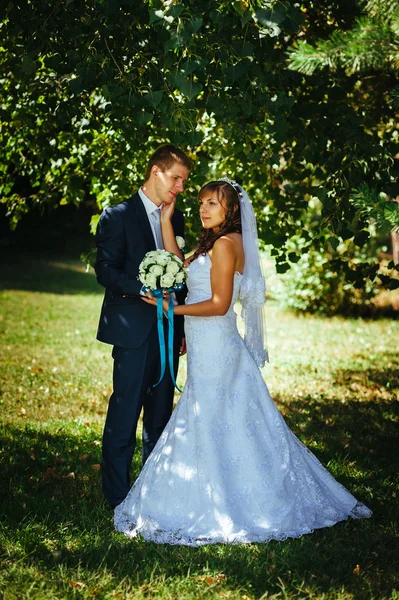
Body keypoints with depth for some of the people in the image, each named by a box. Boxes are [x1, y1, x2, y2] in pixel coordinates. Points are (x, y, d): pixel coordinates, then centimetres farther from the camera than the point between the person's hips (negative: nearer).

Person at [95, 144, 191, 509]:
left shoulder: (175, 218, 14)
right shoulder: (118, 216, -4)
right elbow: (105, 271, -10)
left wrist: (181, 328, 13)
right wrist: (143, 290, -23)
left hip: (167, 328, 6)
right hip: (133, 329, -6)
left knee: (161, 410, 11)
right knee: (125, 409, -3)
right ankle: (117, 495, 7)